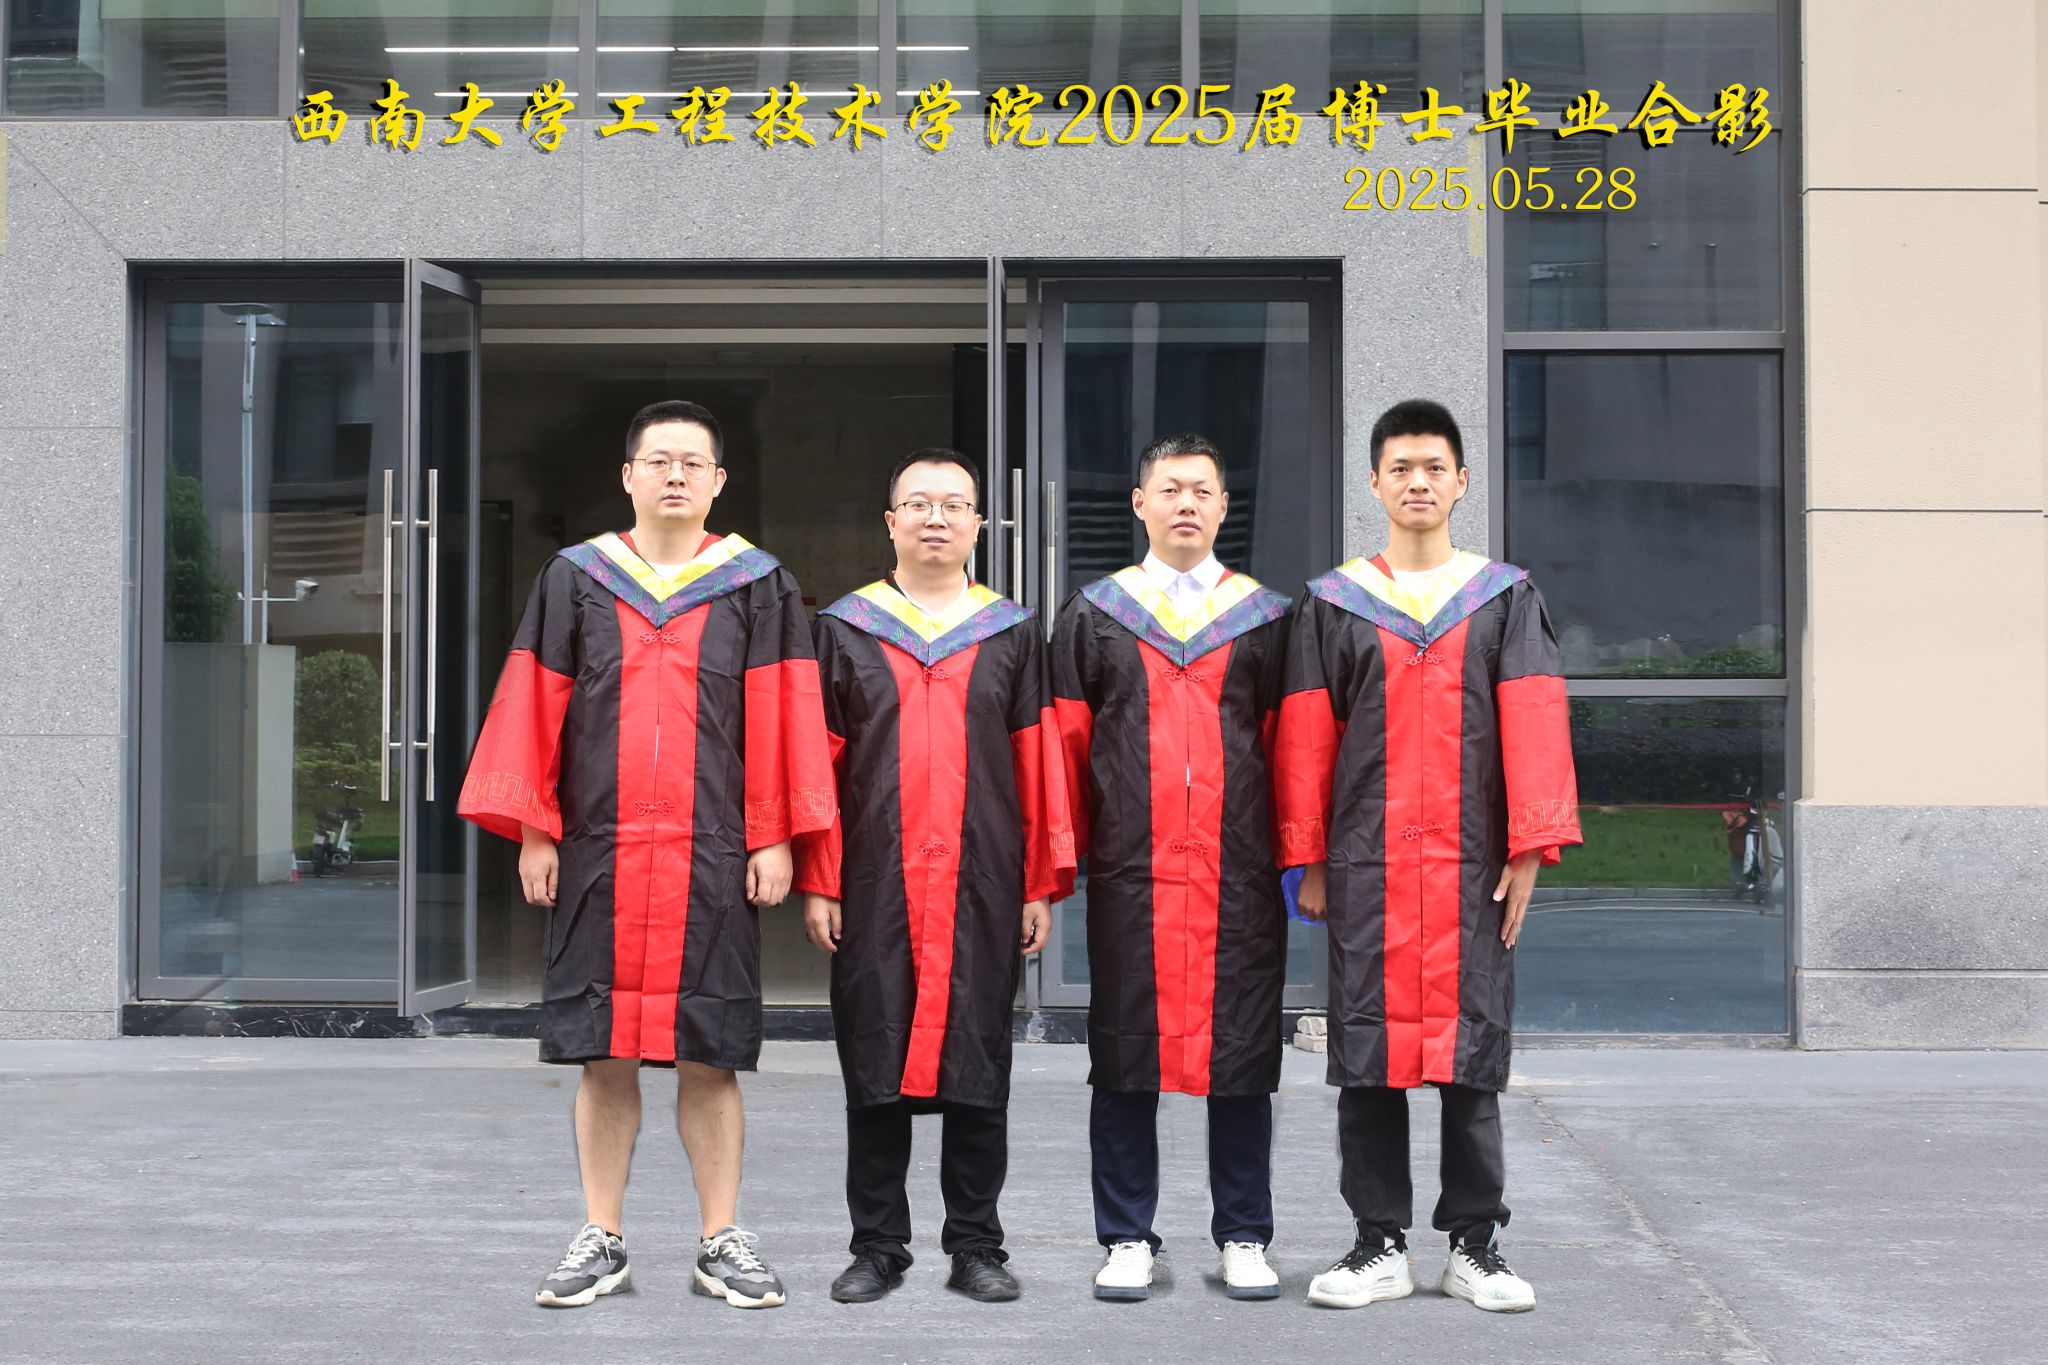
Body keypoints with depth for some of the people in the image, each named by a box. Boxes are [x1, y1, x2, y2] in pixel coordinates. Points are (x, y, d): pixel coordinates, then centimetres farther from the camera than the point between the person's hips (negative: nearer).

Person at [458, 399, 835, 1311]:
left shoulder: (758, 588, 5)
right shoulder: (574, 581, 8)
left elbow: (780, 720, 2)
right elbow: (536, 711, 6)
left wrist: (773, 839, -4)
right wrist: (532, 831, -1)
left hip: (712, 858, -1)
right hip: (598, 855, 1)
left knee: (708, 1057, 2)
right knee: (604, 1053, 4)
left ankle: (722, 1244, 11)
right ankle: (601, 1242, 13)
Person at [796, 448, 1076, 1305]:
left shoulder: (1013, 634, 8)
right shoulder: (844, 630, 7)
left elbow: (1039, 767, 6)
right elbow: (818, 765, 4)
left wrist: (1042, 886, 1)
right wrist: (818, 883, -3)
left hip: (982, 885, 0)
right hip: (875, 887, 0)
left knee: (977, 1065, 4)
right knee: (875, 1066, 4)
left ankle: (975, 1245, 14)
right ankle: (878, 1247, 14)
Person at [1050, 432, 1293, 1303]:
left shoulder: (1265, 619, 9)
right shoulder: (1093, 617, 9)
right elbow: (1067, 744, 8)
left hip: (1238, 875, 0)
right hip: (1129, 874, 0)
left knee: (1241, 1058, 3)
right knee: (1124, 1057, 3)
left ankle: (1244, 1240, 14)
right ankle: (1127, 1240, 12)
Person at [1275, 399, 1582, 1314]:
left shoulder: (1507, 600, 8)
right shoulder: (1331, 604, 8)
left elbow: (1535, 727, 2)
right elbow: (1305, 740, 6)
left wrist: (1529, 851, -6)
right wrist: (1307, 863, 1)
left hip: (1471, 862, 0)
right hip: (1365, 865, 0)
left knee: (1470, 1050, 2)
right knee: (1369, 1050, 2)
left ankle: (1474, 1246, 12)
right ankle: (1380, 1246, 10)